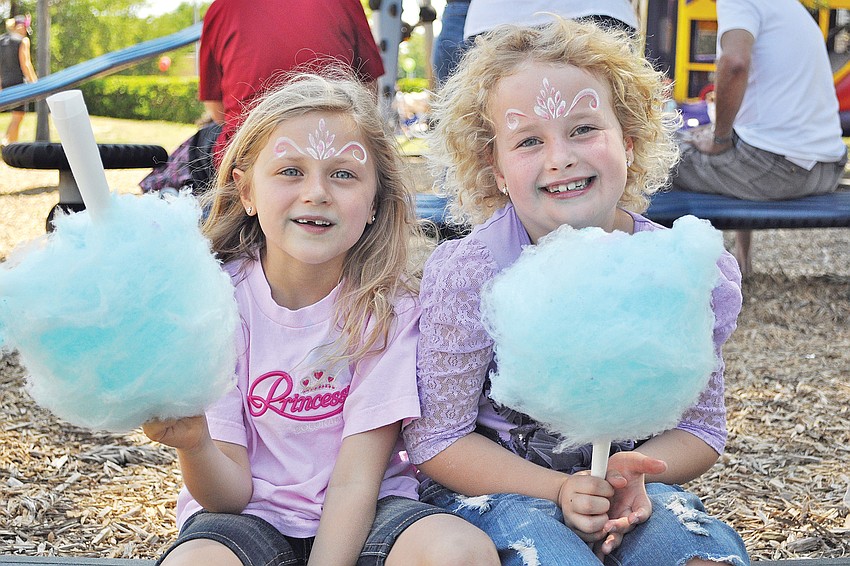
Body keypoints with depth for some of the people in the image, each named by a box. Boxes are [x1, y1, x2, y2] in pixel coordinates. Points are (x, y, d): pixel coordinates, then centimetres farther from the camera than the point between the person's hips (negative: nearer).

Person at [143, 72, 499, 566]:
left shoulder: (388, 305, -10)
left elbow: (356, 481, -13)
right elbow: (232, 491, -11)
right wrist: (194, 445, -33)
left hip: (359, 522, 1)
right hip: (251, 512, 0)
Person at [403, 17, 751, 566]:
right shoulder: (466, 275, -16)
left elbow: (700, 424, 2)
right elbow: (438, 439, -11)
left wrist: (634, 471, -21)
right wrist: (558, 489, -25)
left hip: (626, 492, 3)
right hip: (494, 485, -3)